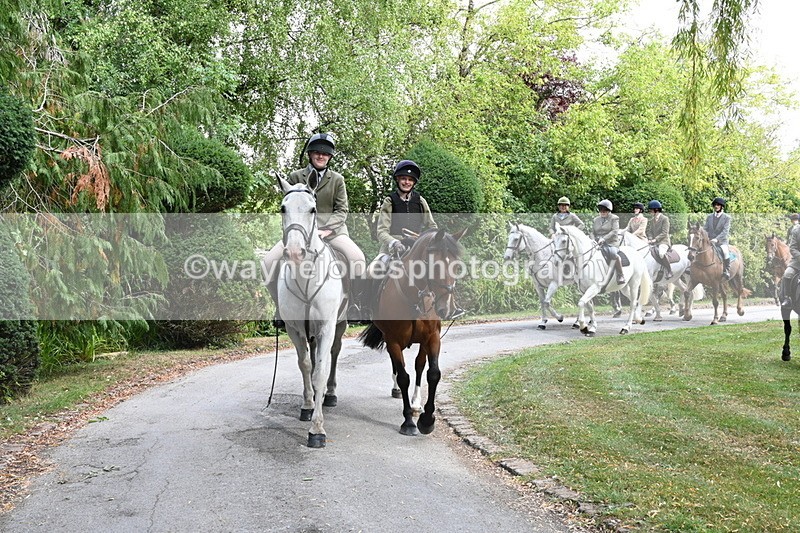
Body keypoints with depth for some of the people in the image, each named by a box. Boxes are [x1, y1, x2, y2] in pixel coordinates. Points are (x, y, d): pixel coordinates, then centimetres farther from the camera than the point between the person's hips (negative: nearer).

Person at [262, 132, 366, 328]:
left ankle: (352, 303, -7)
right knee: (269, 260, -19)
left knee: (357, 258, -27)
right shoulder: (295, 177, 7)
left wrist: (327, 230, -14)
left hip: (332, 229, -1)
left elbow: (342, 209, 2)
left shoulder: (337, 179, 7)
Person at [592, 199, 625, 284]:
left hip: (612, 243, -5)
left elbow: (615, 231, -10)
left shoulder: (614, 218, 4)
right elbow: (593, 232, 20)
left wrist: (604, 238, -22)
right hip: (598, 244, 5)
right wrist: (594, 240, -2)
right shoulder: (596, 219, 19)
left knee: (613, 254, -35)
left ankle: (621, 276, -25)